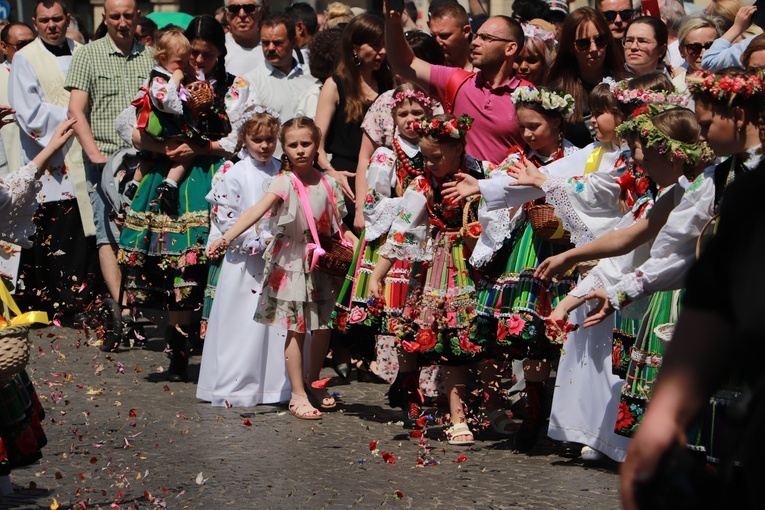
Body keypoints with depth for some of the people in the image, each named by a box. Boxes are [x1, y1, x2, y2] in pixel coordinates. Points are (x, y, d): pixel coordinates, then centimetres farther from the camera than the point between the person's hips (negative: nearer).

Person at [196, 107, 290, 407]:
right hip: (246, 263, -4)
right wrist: (260, 240, -15)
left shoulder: (282, 172, 7)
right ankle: (234, 389, 5)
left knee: (280, 324, 6)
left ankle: (277, 386, 15)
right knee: (245, 325, -3)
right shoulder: (234, 174, -6)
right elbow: (225, 220, -10)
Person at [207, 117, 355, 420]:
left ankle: (313, 382, 29)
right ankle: (298, 395, 5)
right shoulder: (285, 182, -11)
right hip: (291, 263, -4)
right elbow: (256, 211, -25)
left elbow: (336, 226, 15)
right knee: (295, 329, -2)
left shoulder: (327, 184, 4)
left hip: (321, 263, 4)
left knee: (323, 327, 8)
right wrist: (227, 238, -37)